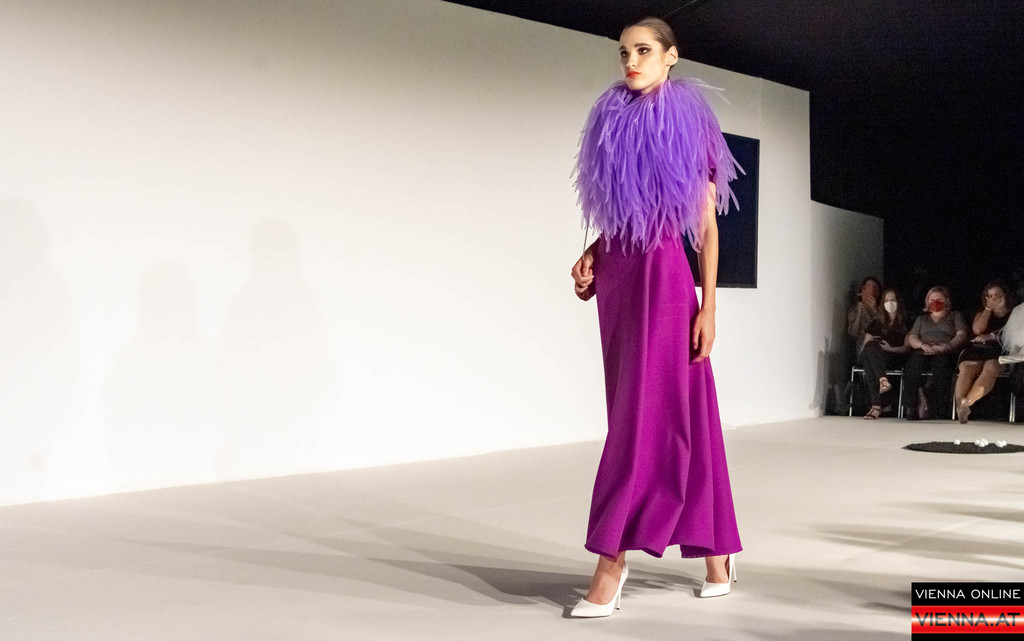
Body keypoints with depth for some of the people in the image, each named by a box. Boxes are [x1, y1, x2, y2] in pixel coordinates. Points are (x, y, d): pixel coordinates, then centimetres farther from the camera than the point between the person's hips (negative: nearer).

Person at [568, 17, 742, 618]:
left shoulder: (690, 126, 0)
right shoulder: (611, 126, 13)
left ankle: (611, 561, -9)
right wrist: (590, 257, 1)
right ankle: (717, 550, 17)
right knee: (676, 415, 8)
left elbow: (707, 227, -2)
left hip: (664, 276, -5)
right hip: (617, 278, 6)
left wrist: (708, 307, -7)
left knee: (646, 414, -8)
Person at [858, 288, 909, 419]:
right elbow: (864, 346, 18)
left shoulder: (905, 324, 17)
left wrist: (891, 349, -11)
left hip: (895, 358, -3)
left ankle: (876, 405, -50)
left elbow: (907, 348, 5)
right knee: (871, 346, -36)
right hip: (871, 357, 3)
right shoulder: (876, 324, 26)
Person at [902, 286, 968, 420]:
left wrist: (947, 346, -12)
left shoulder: (955, 316, 26)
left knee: (941, 364, -40)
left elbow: (961, 335, 9)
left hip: (945, 353, -2)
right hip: (922, 351, 2)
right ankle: (911, 406, -39)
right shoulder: (922, 318, 34)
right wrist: (923, 345, -4)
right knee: (912, 365, -35)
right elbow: (911, 338, 20)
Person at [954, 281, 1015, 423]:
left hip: (1000, 349, -2)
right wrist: (988, 309, 15)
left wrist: (991, 336, -4)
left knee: (990, 368, -40)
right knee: (966, 368, -35)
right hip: (977, 348, 2)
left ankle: (966, 402, -59)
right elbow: (977, 329, 9)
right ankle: (959, 405, -56)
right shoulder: (981, 314, 31)